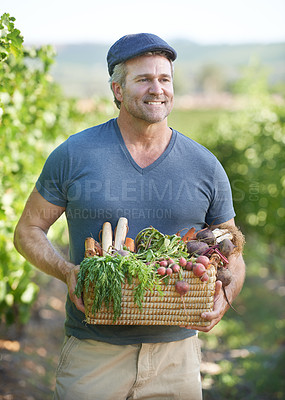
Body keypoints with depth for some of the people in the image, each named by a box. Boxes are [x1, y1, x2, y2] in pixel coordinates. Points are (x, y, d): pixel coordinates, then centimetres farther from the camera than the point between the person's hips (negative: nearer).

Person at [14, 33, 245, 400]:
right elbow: (28, 230, 5)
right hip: (93, 352, -1)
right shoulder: (74, 155, -3)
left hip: (176, 353, 2)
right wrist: (67, 271, -14)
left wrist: (223, 298, -12)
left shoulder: (205, 167, 2)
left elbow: (232, 256, 10)